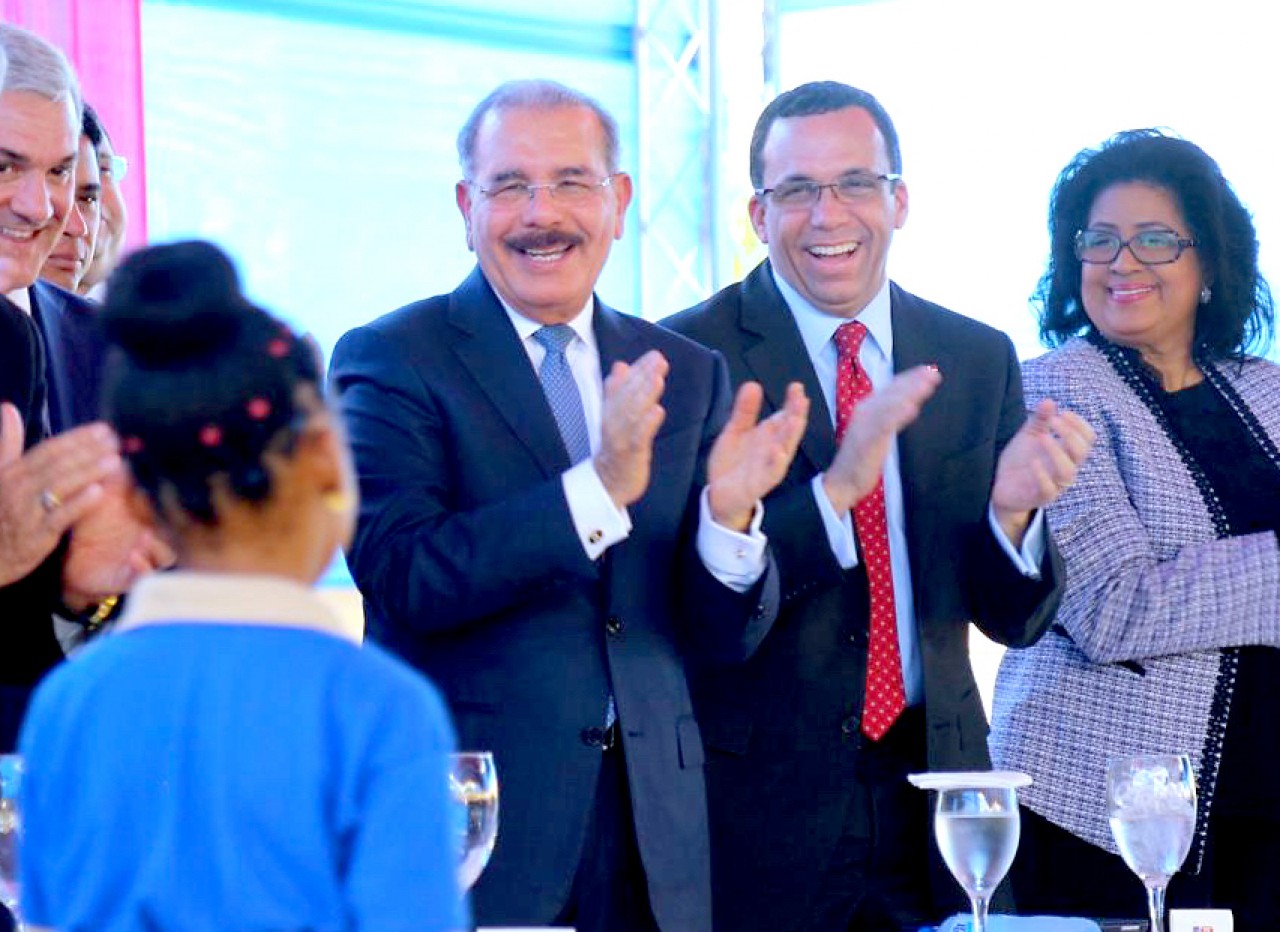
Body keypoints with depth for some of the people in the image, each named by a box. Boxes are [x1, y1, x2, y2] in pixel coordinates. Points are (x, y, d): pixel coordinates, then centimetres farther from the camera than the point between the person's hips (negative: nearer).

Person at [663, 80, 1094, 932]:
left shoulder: (979, 359, 6)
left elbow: (1014, 619, 6)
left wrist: (1012, 511, -14)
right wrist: (834, 491, -26)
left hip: (931, 797, 4)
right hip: (755, 807, -4)